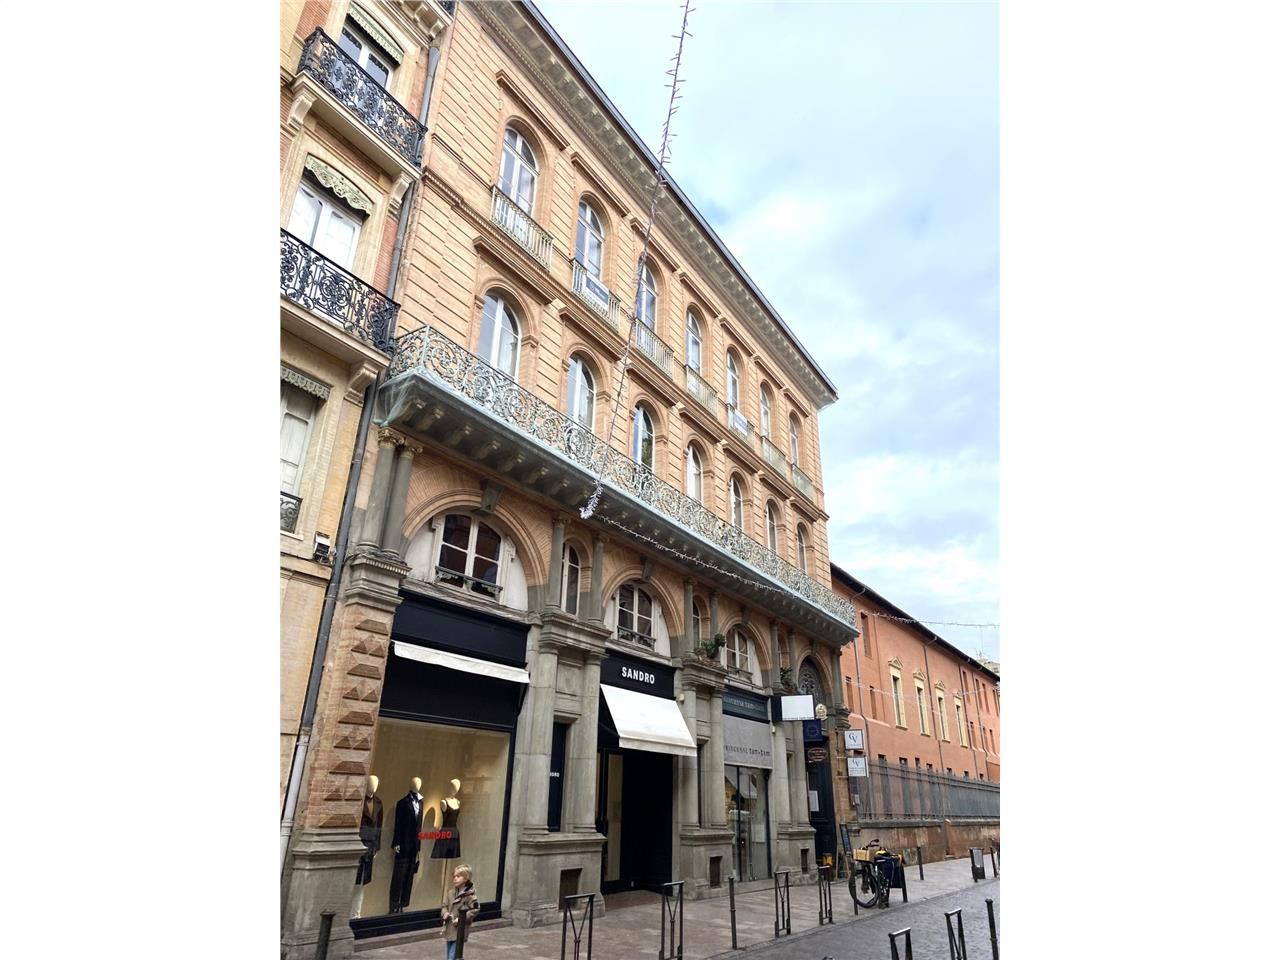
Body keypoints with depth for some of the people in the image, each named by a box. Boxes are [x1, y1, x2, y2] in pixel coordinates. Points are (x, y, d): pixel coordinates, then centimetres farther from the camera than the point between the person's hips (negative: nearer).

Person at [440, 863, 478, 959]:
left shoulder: (469, 895, -14)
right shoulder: (452, 893, 7)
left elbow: (475, 909, -18)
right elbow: (445, 906, 17)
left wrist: (460, 919, -20)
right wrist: (444, 912, -5)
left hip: (458, 932, -7)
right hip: (448, 931, 7)